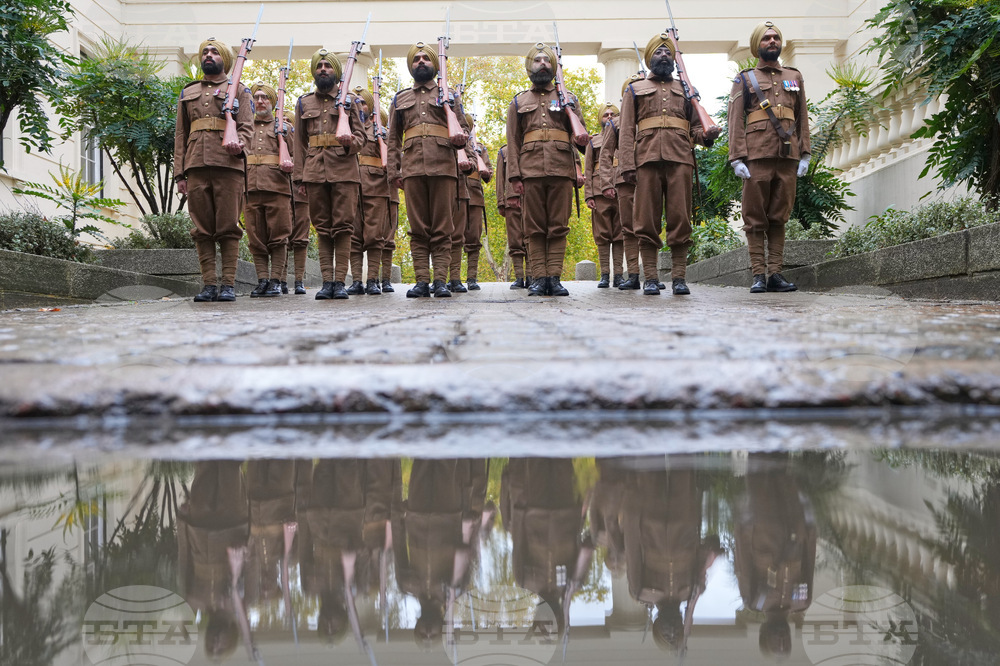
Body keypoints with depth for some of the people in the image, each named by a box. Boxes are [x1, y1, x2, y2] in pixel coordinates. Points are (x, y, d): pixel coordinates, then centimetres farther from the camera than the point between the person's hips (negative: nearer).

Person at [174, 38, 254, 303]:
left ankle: (229, 284, -2)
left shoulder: (239, 90, 14)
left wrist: (238, 144, -20)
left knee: (228, 228, -4)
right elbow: (180, 134, 19)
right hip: (196, 168, 3)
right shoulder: (187, 93, 23)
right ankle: (209, 284, 3)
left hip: (228, 165, -3)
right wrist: (179, 173, 9)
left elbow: (247, 126, 4)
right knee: (202, 230, 0)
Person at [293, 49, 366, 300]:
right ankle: (327, 281, 4)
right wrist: (300, 177, 7)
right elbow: (299, 142, 14)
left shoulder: (348, 100, 12)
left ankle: (340, 281, -3)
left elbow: (359, 133, 8)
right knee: (322, 227, 2)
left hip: (344, 169, -2)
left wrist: (351, 143, -16)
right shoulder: (304, 103, 16)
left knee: (343, 226, -5)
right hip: (315, 171, 2)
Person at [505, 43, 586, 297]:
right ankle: (539, 278, 0)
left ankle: (554, 278, -1)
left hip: (562, 171, 0)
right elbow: (513, 141, 11)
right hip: (530, 171, 0)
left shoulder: (567, 98, 18)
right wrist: (514, 176, -1)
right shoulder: (518, 102, 18)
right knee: (534, 228, -2)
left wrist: (580, 169, -3)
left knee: (558, 227, -2)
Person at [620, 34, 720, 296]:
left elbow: (696, 126, 20)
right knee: (647, 220, -4)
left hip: (680, 159, 1)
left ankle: (679, 277, -2)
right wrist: (628, 164, -4)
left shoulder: (685, 89, 24)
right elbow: (627, 130, 9)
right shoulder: (635, 89, 19)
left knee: (680, 220, -5)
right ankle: (650, 278, -1)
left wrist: (707, 134, -5)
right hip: (648, 159, -1)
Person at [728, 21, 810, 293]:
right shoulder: (744, 80, 11)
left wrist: (805, 154, 6)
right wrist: (737, 158, -8)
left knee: (779, 217, 3)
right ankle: (759, 274, -2)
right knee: (755, 217, -3)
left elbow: (803, 117, 17)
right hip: (757, 157, -3)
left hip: (788, 157, 3)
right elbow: (735, 120, 3)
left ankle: (775, 273, 5)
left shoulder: (794, 77, 19)